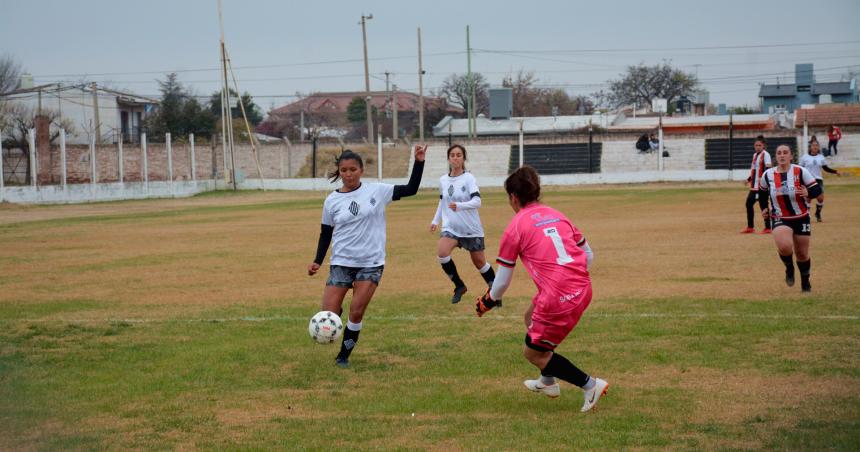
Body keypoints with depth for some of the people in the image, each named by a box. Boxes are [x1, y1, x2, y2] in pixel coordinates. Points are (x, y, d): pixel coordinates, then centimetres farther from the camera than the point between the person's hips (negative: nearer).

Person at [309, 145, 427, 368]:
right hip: (341, 262, 1)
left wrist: (419, 162, -9)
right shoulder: (332, 201, 1)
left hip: (371, 263, -1)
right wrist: (317, 261, -1)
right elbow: (325, 234, 10)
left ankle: (343, 356, 13)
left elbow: (411, 189, 1)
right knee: (329, 316, -8)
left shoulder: (376, 191, -2)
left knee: (356, 314, -6)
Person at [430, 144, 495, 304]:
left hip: (471, 228, -3)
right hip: (450, 227, 3)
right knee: (441, 253, -23)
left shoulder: (468, 178, -12)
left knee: (479, 262, 7)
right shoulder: (443, 180, 3)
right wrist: (436, 220, 15)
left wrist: (460, 205, -40)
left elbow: (477, 201, -24)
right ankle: (459, 286, -4)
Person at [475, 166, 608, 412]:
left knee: (533, 352, 13)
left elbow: (502, 281, 3)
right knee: (531, 318, 31)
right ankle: (548, 382, 42)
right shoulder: (558, 215, 13)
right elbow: (588, 255, 17)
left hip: (559, 299, -7)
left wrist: (487, 302, 22)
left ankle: (590, 385, 8)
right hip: (583, 289, 7)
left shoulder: (515, 228, -3)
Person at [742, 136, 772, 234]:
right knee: (749, 203, 9)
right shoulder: (755, 155, 16)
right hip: (754, 185, 9)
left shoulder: (765, 155, -9)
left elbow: (768, 168, -20)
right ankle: (750, 227, 18)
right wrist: (749, 179, 20)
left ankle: (767, 227, 1)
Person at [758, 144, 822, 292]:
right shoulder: (768, 175, -2)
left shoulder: (801, 172, -11)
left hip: (801, 218, 0)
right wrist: (764, 208, 11)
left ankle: (805, 280, 38)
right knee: (784, 246, -27)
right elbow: (763, 192, 19)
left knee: (802, 254, 10)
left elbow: (817, 190, -11)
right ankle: (789, 269, 6)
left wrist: (807, 193, -31)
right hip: (780, 219, 0)